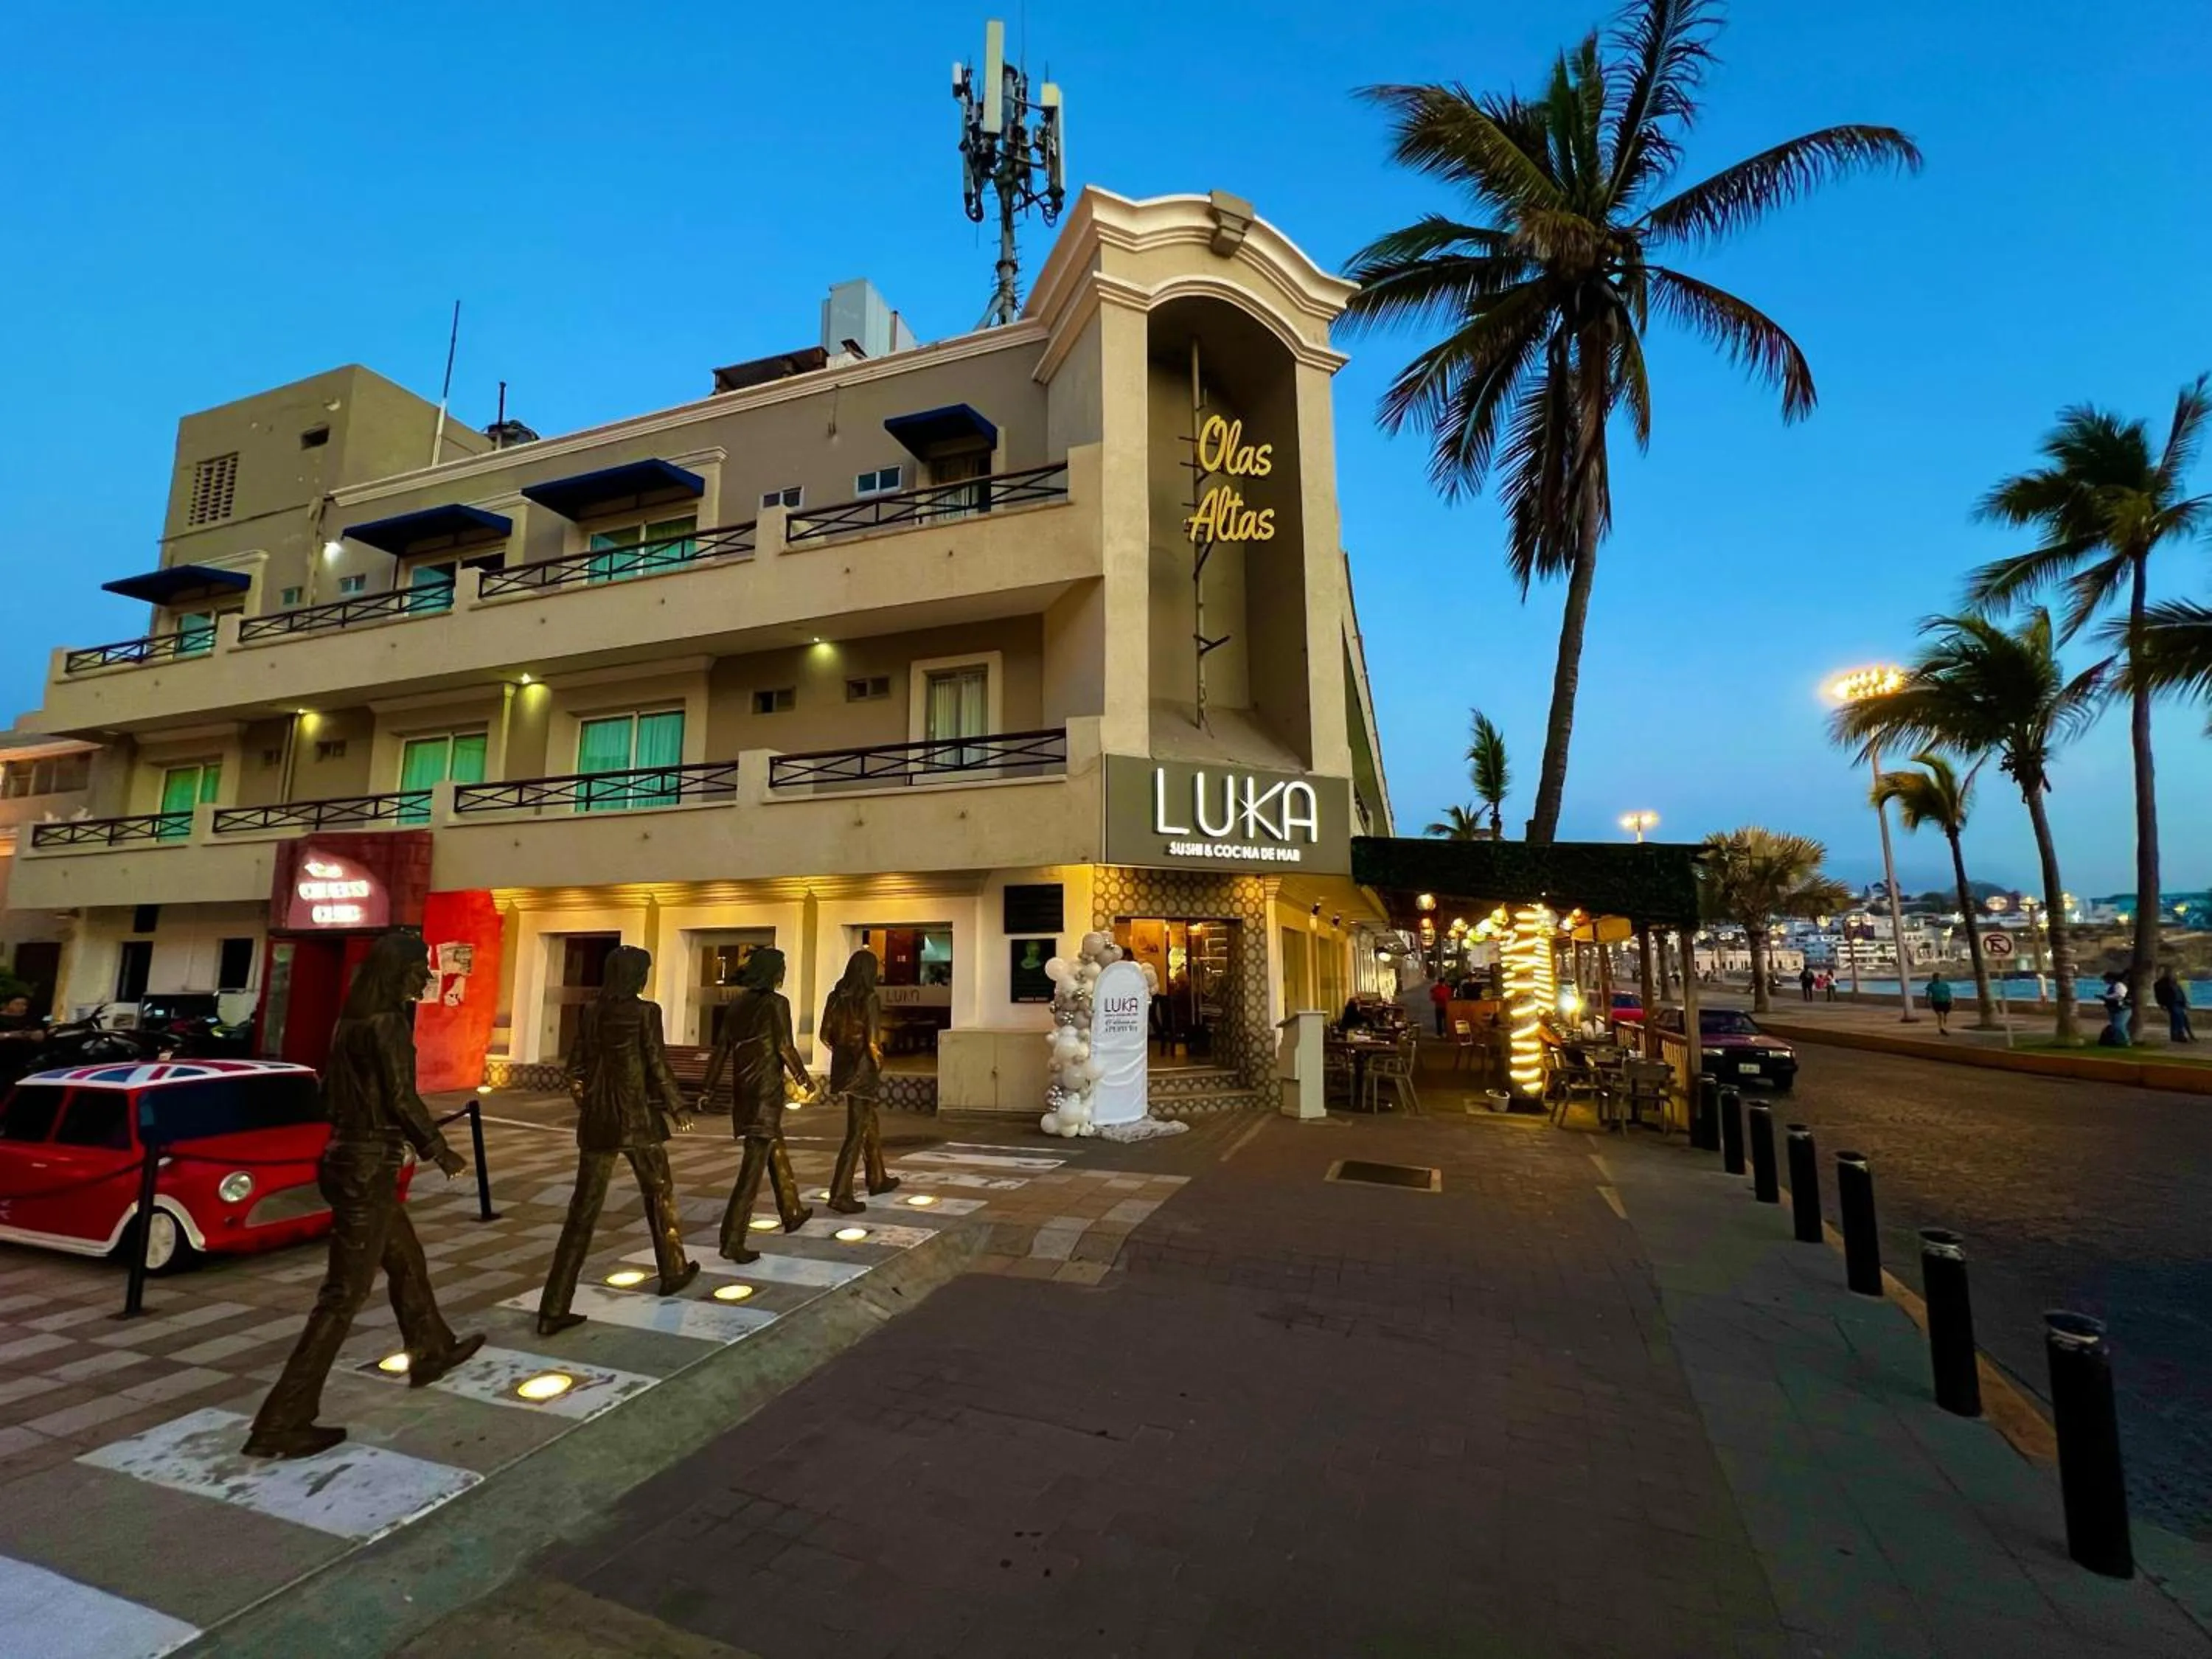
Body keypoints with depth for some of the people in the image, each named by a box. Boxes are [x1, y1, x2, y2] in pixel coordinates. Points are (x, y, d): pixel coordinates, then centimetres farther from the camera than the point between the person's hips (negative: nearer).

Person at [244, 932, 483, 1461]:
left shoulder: (352, 1020, 8)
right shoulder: (387, 1023, -18)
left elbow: (332, 1095, 16)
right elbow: (402, 1098, -18)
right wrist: (439, 1149, -5)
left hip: (346, 1158, 10)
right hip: (369, 1167, -10)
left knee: (407, 1261, 24)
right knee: (344, 1295, -1)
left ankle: (431, 1352, 41)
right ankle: (282, 1422, 6)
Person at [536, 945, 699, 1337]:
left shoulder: (591, 1013, 3)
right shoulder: (645, 1012, -12)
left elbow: (575, 1069, 8)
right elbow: (658, 1067, -9)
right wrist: (677, 1108, 3)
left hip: (596, 1120, 4)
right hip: (637, 1119, -4)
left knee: (583, 1210, 6)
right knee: (660, 1194, 17)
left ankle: (553, 1309, 5)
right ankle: (673, 1272, 32)